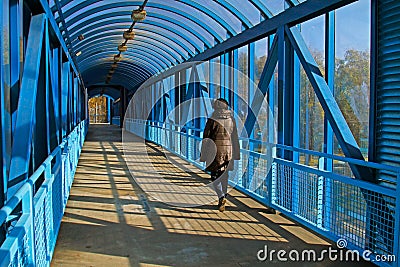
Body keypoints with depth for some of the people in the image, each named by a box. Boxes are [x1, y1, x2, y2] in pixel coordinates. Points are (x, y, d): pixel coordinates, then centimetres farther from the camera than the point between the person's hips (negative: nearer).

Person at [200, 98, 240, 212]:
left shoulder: (212, 121, -9)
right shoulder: (231, 120, 5)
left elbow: (206, 138, -8)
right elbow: (235, 138, 10)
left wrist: (203, 155, -1)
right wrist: (236, 154, 17)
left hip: (216, 151, -4)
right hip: (228, 150, 4)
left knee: (215, 176, 1)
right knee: (224, 175, 17)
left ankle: (221, 196, -18)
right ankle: (223, 196, 29)